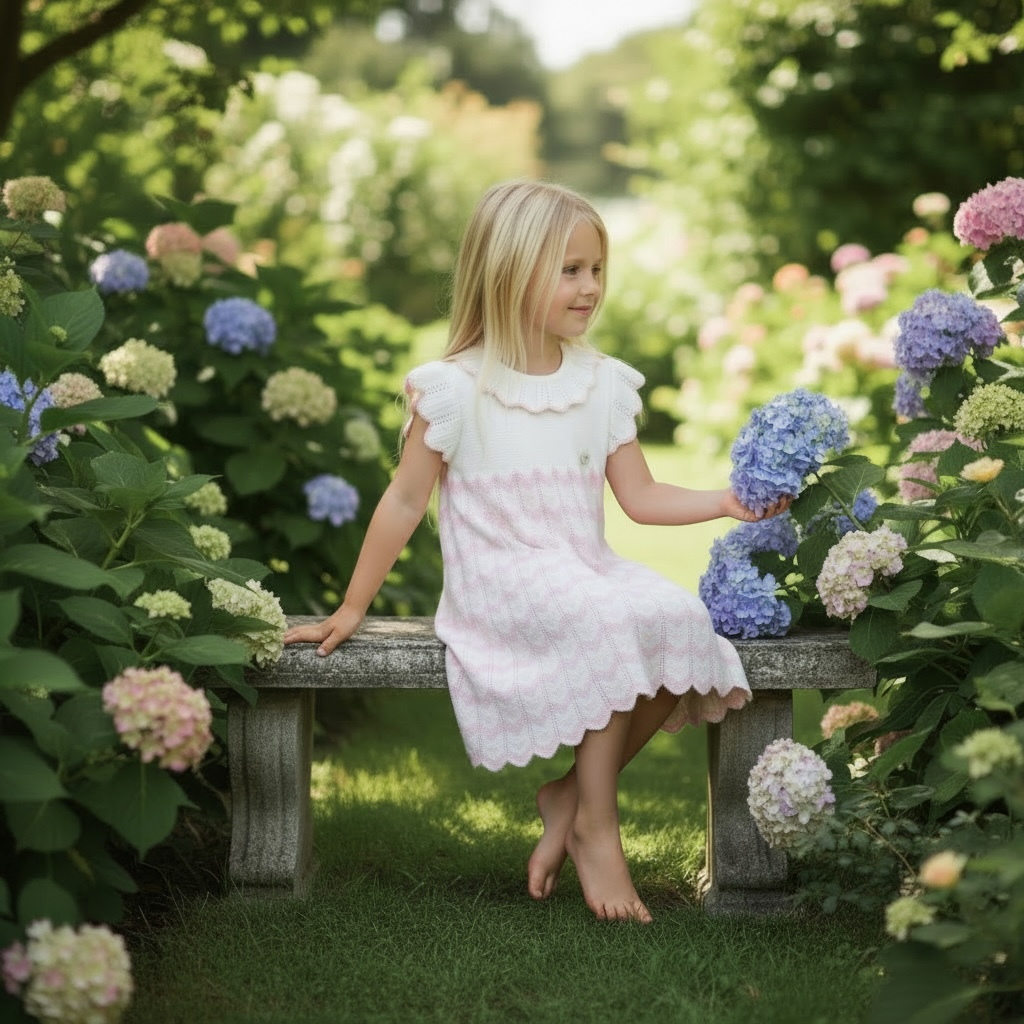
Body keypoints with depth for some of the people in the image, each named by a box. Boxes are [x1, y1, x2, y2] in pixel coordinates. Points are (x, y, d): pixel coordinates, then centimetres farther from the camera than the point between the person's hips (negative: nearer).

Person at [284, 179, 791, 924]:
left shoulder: (602, 383, 10)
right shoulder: (456, 389, -4)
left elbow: (641, 497, 9)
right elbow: (406, 502, 1)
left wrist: (726, 503, -7)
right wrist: (353, 608, 3)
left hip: (587, 574, 5)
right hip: (500, 580, -5)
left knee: (680, 618, -24)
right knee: (608, 619, -34)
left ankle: (572, 797, -7)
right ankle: (597, 826, -19)